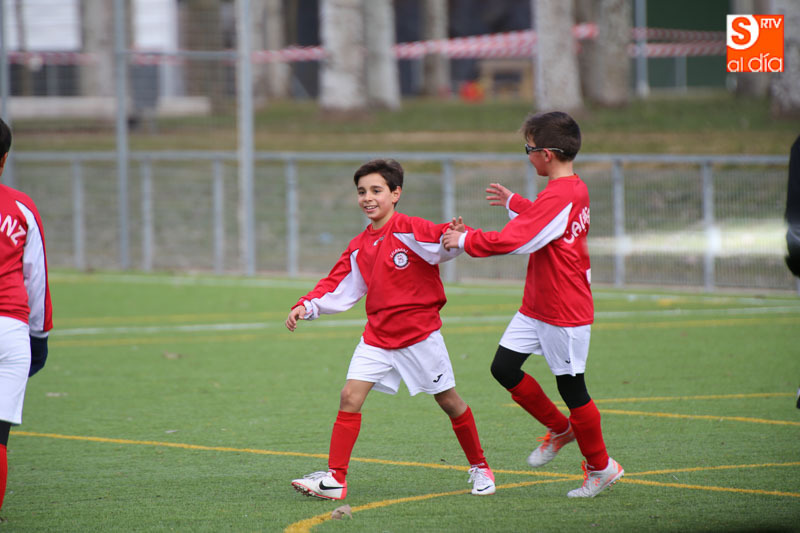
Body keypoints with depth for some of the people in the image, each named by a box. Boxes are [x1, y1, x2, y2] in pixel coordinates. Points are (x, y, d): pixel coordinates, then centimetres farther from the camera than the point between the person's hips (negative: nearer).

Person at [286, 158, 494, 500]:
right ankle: (335, 479, -10)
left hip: (419, 334, -5)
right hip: (377, 336, 5)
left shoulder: (411, 231, -11)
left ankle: (479, 468, 27)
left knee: (449, 401, 8)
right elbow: (338, 288, 9)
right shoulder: (359, 248, 8)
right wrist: (306, 307, -5)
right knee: (350, 396, -10)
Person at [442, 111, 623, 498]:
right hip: (536, 306, 9)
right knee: (504, 367, 7)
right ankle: (560, 429, 24)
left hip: (565, 312, -9)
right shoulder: (575, 190, 7)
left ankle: (600, 467, 17)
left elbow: (511, 240, -28)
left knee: (571, 388, 2)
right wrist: (514, 203, 31)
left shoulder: (558, 197, -25)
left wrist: (465, 240, -16)